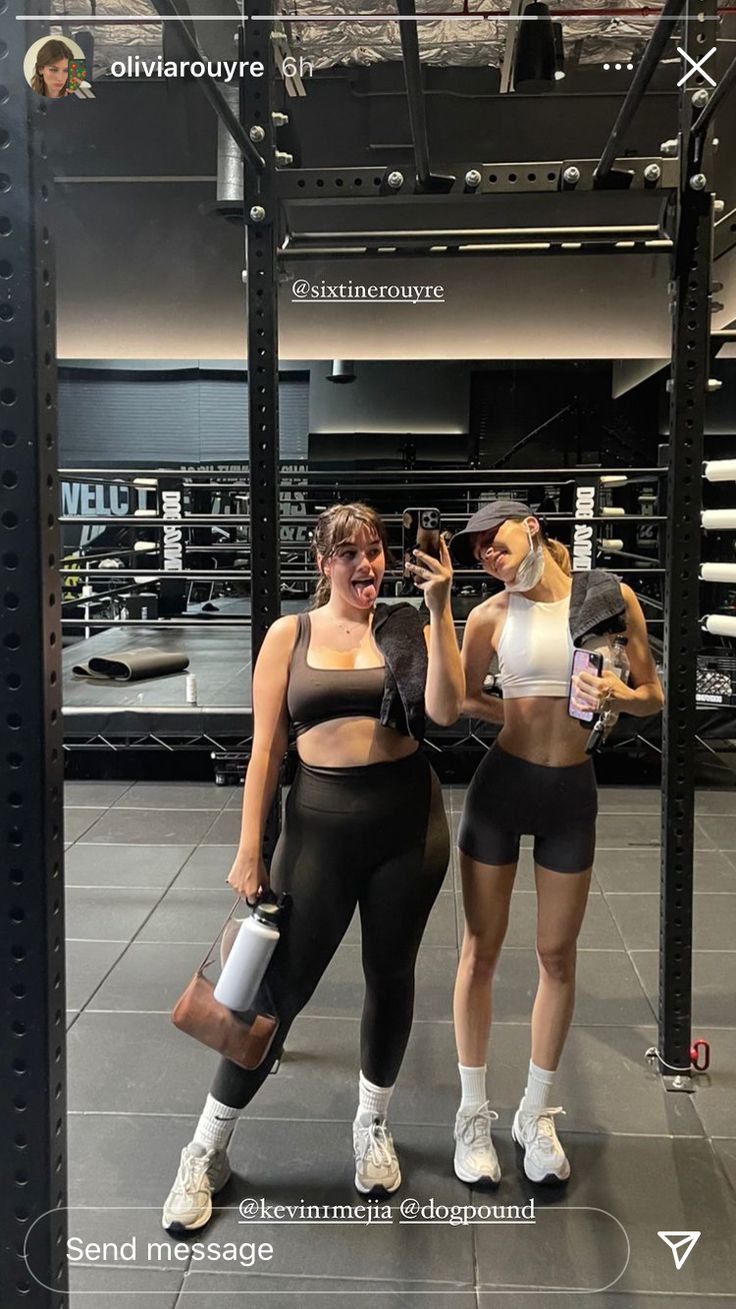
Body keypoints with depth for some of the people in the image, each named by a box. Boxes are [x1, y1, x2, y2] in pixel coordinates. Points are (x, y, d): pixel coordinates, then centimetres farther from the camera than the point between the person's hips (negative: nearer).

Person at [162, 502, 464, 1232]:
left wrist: (440, 609, -19)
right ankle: (207, 1152, 19)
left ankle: (371, 1127, 37)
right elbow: (265, 748, 0)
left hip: (409, 820, 1)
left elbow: (445, 710, -15)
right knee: (281, 987, 2)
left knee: (390, 976, 15)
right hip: (321, 823, -1)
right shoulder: (289, 635, 1)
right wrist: (249, 849, -3)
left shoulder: (407, 628, 1)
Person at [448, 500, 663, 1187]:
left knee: (557, 955, 11)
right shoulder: (491, 615, -4)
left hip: (571, 792, 1)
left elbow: (653, 697, 3)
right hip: (501, 784, -1)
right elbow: (461, 699, 9)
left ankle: (536, 1114, 29)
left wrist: (617, 694, -18)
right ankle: (474, 1114, 23)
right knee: (481, 949, 6)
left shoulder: (611, 598, -4)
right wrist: (523, 714, -7)